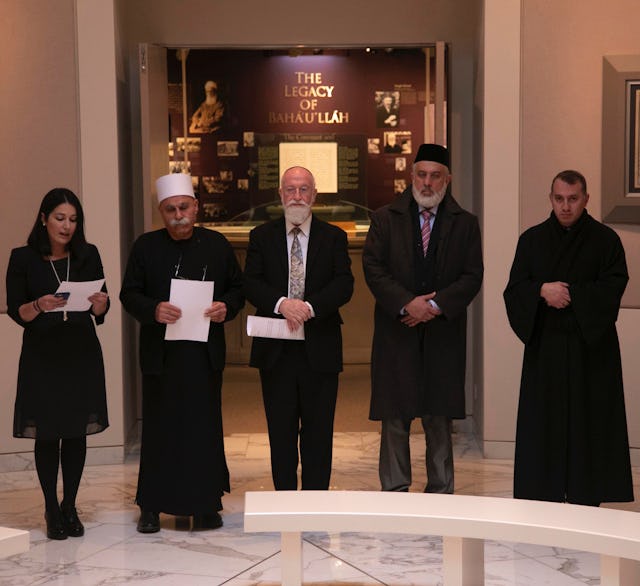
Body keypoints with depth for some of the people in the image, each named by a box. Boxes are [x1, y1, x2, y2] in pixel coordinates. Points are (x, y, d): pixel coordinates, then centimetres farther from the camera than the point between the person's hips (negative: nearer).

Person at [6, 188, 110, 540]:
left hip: (82, 354, 2)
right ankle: (52, 510, 12)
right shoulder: (23, 258, -2)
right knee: (47, 434, 1)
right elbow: (15, 311, -4)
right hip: (42, 355, -2)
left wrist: (100, 305, -16)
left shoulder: (88, 255, 5)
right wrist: (40, 306, -23)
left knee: (77, 433, 5)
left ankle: (70, 507, 17)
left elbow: (99, 312, 7)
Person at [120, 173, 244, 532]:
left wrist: (226, 307, -10)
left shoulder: (217, 245, 8)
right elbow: (129, 294, 3)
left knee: (205, 428, 4)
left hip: (207, 353, 1)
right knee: (159, 429, 4)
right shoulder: (146, 246, 5)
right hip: (160, 353, -1)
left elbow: (238, 287, 12)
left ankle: (206, 504, 13)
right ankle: (151, 507, 13)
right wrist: (153, 310, -17)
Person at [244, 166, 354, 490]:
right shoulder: (261, 236, 7)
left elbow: (344, 285, -6)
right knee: (280, 432, 7)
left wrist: (309, 307, -22)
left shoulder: (333, 237, 5)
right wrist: (281, 303, -22)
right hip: (276, 350, 0)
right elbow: (251, 283, -4)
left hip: (319, 350, 0)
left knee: (318, 433, 5)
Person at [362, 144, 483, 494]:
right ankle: (394, 493, 11)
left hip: (443, 333, 1)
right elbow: (373, 268, -3)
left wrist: (436, 305, -13)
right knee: (395, 419, 3)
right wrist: (406, 304, -15)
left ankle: (440, 495, 14)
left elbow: (472, 277, 0)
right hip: (396, 332, 0)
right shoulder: (385, 219, 6)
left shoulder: (464, 224, 7)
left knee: (440, 420, 6)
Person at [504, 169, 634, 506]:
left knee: (587, 424, -1)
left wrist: (568, 294, -14)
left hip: (591, 347, -2)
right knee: (543, 424, 2)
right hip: (544, 347, 2)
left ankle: (585, 499, 6)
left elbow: (612, 288, -8)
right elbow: (514, 289, 3)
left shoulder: (605, 240, 1)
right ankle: (544, 497, 9)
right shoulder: (532, 240, 8)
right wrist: (542, 290, -16)